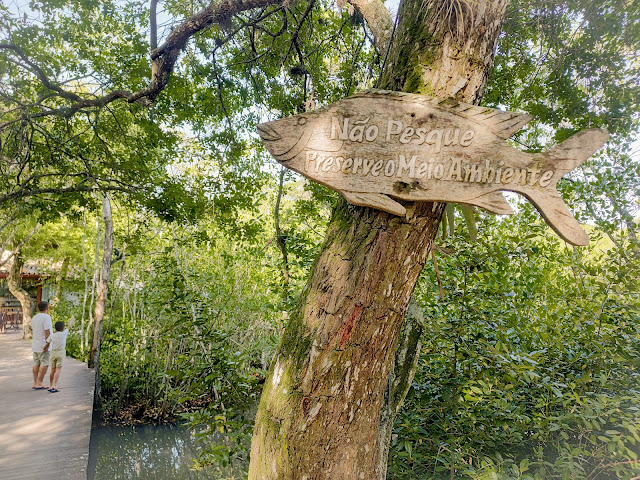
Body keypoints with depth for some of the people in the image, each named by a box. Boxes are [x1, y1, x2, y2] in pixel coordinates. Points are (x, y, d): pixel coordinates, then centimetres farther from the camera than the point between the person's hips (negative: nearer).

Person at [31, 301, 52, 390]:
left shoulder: (34, 317, 13)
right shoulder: (46, 317, -14)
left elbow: (33, 330, 18)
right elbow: (47, 332, -20)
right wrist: (48, 344, -17)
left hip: (35, 345, 9)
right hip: (43, 345, -9)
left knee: (36, 364, 12)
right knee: (44, 364, -4)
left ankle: (35, 383, 14)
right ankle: (39, 384, -5)